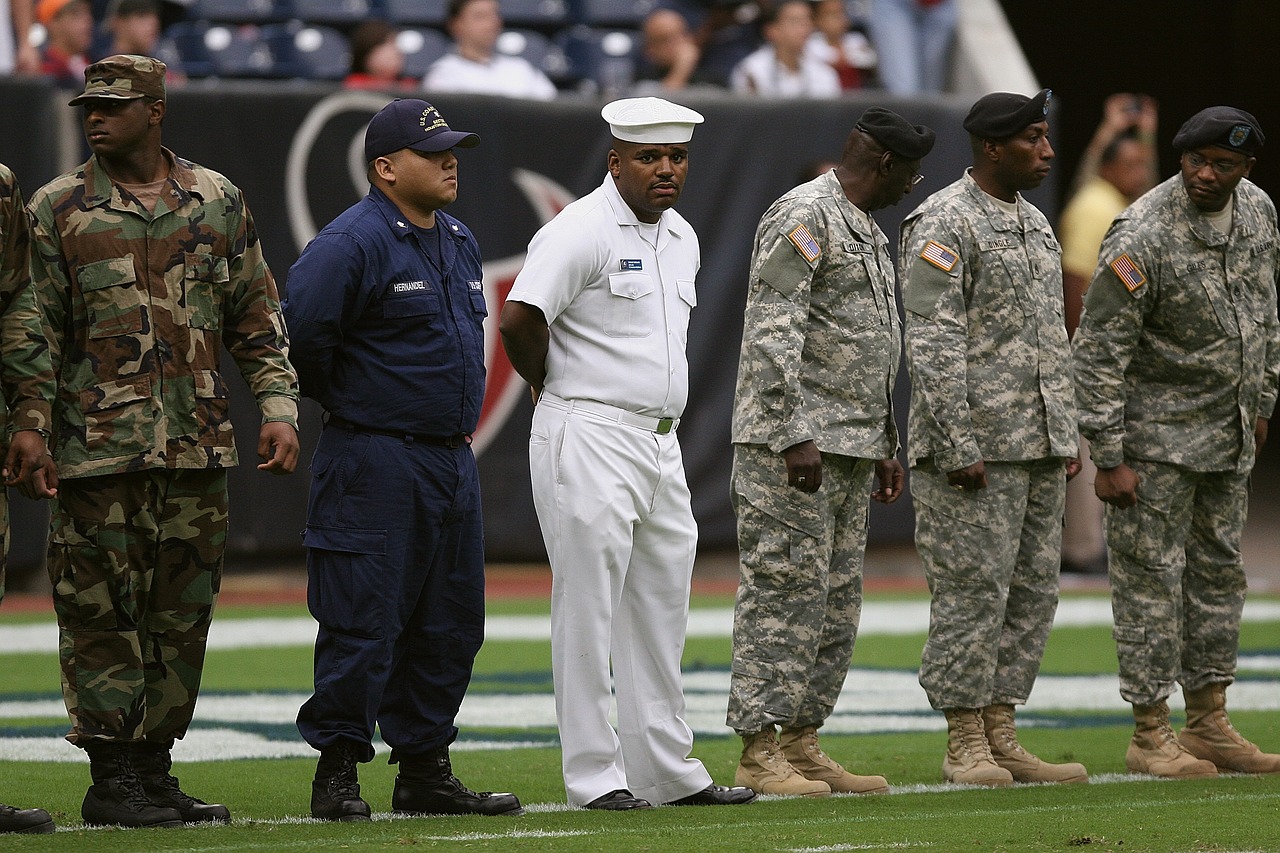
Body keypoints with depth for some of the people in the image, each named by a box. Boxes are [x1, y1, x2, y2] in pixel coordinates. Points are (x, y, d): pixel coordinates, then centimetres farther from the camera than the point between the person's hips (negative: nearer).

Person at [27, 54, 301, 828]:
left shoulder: (217, 201, 11)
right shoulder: (58, 209, 3)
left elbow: (257, 318, 14)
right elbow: (34, 330, 2)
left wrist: (278, 405, 4)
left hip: (199, 445, 3)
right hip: (98, 445, -3)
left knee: (183, 615, 7)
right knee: (102, 615, -5)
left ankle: (155, 770, 14)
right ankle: (113, 781, 0)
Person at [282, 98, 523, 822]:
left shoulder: (459, 243, 15)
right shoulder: (353, 243, -14)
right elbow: (302, 330, -21)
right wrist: (344, 399, -6)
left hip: (453, 457, 9)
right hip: (377, 458, -9)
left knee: (452, 625, 11)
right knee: (363, 623, -7)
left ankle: (426, 771, 19)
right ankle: (337, 771, 0)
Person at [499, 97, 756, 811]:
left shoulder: (681, 237, 15)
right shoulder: (582, 231, -13)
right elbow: (519, 321, -21)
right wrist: (557, 389, -5)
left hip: (662, 444, 9)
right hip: (589, 439, -9)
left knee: (663, 611, 12)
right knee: (588, 610, -5)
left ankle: (668, 770, 18)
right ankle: (595, 774, -2)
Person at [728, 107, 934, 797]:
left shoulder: (866, 230, 20)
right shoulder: (803, 216, -12)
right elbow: (771, 333, -19)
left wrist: (885, 445, 23)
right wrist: (795, 438, -23)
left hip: (850, 446, 10)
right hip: (792, 444, -10)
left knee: (836, 600, 10)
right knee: (785, 590, -9)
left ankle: (801, 742, 14)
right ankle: (758, 749, -7)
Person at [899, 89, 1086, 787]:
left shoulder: (1035, 225, 18)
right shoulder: (943, 224, -10)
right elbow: (933, 344, -15)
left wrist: (1068, 437, 17)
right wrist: (958, 448, -20)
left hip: (1038, 444, 9)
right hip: (974, 445, -9)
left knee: (1033, 591, 8)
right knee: (973, 591, -6)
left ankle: (1001, 737, 12)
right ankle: (965, 746, -1)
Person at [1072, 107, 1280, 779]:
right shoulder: (1143, 238, -22)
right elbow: (1099, 352, -20)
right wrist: (1108, 458, -21)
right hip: (1156, 432, -7)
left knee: (1219, 571, 11)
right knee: (1152, 576, -4)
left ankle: (1209, 725, 19)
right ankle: (1150, 735, 1)